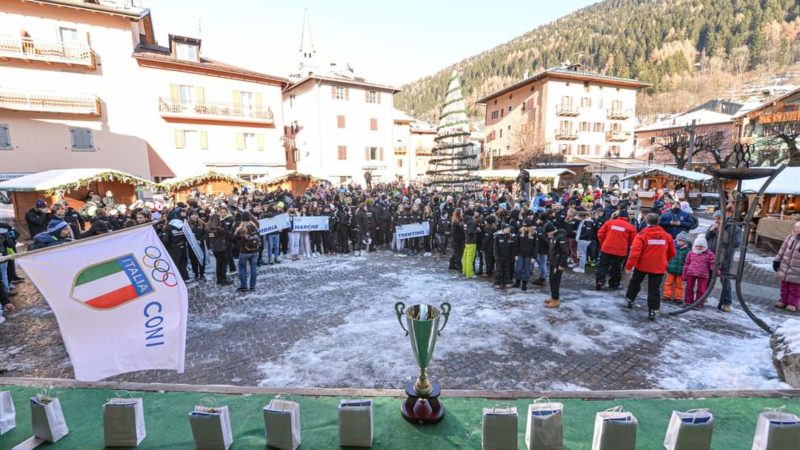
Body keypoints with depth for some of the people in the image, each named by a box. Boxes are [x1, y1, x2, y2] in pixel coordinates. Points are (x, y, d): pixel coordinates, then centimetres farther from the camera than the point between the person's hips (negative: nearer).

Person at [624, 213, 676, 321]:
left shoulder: (642, 235, -12)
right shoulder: (666, 235, 1)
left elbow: (635, 252, -20)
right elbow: (672, 253, 11)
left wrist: (629, 266, -15)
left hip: (642, 265, -2)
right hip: (658, 267, 2)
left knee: (635, 282, 22)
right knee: (654, 289, 8)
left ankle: (630, 300, 32)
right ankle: (652, 310, 7)